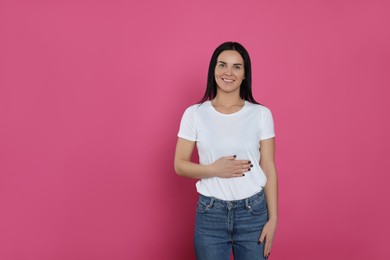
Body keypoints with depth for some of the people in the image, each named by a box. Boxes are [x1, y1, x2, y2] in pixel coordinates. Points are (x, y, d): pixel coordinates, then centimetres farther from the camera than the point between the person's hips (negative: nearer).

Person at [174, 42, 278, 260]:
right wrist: (214, 169, -16)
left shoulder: (261, 114, -2)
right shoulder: (194, 114, -2)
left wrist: (273, 218, -2)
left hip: (254, 211, 0)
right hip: (210, 213, 0)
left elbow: (269, 169, 0)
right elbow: (180, 165, 1)